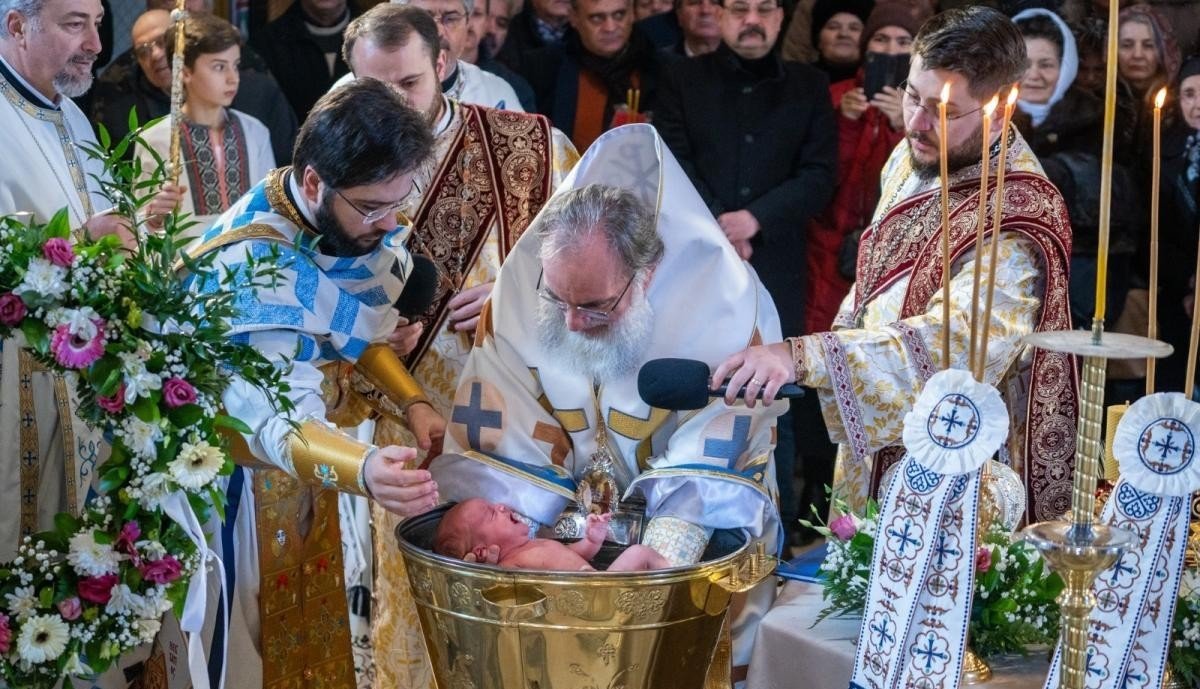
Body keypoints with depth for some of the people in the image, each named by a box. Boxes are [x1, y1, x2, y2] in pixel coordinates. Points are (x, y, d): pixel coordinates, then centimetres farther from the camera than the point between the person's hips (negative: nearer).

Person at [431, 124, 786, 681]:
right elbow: (497, 449, -12)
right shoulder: (521, 290, -14)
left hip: (693, 533, -2)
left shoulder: (727, 306, -22)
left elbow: (706, 479, -24)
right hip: (560, 526, 3)